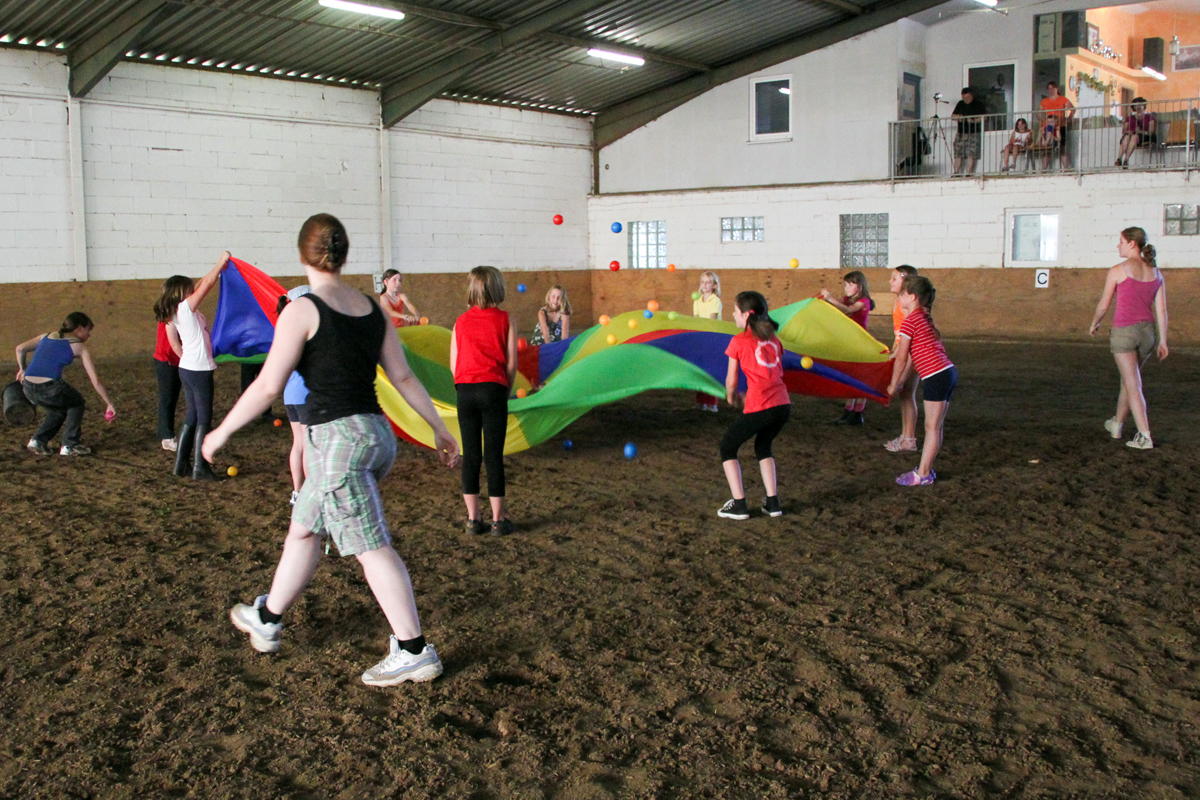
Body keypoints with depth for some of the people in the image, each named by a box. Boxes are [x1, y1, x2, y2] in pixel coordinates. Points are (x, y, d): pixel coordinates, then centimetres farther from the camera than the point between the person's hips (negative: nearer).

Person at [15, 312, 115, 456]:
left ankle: (38, 440, 22)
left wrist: (22, 369, 29)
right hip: (49, 388, -5)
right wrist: (109, 404, 12)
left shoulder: (47, 336, 22)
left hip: (28, 388, 6)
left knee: (60, 407, 33)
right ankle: (70, 445, 18)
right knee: (77, 403, 25)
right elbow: (95, 381, 6)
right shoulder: (79, 346, 9)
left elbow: (20, 349, 12)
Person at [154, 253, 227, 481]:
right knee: (204, 419, -2)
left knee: (192, 416, 16)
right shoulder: (187, 307, -14)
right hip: (200, 370, -9)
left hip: (186, 368, 9)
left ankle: (181, 464, 19)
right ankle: (200, 468, 1)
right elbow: (207, 284, -16)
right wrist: (222, 261, -7)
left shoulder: (175, 313, 8)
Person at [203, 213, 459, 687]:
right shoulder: (371, 309, 9)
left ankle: (414, 652, 2)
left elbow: (268, 386, -10)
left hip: (337, 438, -8)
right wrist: (439, 430, 17)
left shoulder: (303, 310, -10)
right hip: (377, 434, 8)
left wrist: (222, 431, 2)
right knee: (304, 530, 22)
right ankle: (267, 620, 37)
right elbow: (403, 377, 10)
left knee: (373, 549, -3)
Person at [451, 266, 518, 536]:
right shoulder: (505, 320, 1)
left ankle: (473, 519, 11)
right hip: (493, 389, -3)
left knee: (470, 455, 8)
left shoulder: (461, 322, 9)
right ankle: (498, 519, 6)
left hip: (465, 391, 3)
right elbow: (511, 363, -2)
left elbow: (454, 365, 7)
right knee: (494, 455, 2)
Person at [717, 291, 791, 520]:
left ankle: (738, 505, 7)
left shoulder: (738, 341, 1)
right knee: (763, 447, 29)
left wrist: (731, 397, 23)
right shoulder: (773, 339, 17)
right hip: (783, 404, 6)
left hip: (758, 407, -6)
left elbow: (731, 382, 2)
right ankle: (773, 502, 20)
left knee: (727, 448, 14)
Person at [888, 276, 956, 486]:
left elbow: (901, 358, -6)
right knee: (935, 427, 12)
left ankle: (922, 475, 0)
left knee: (932, 427, -5)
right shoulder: (925, 318, 19)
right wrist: (901, 381, 23)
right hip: (948, 373, 9)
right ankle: (927, 469, 18)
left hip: (936, 377, -9)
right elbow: (913, 355, 22)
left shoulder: (910, 321, -9)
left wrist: (892, 385, 4)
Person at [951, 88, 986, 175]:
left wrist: (973, 120, -20)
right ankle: (956, 172, 1)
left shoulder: (978, 105, 3)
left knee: (971, 154, -11)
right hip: (961, 133, 5)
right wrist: (958, 117, -4)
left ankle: (968, 172, -13)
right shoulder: (960, 104, 17)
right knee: (958, 154, -1)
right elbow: (952, 116, 19)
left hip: (973, 133, -5)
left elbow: (983, 117, -5)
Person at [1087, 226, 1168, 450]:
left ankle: (1145, 438, -11)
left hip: (1124, 331, -6)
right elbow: (1162, 309, 3)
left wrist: (1094, 324, 16)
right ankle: (1116, 425, 39)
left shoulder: (1117, 271, -9)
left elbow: (1103, 305, -3)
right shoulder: (1155, 272, 7)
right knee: (1128, 378, 24)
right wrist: (1163, 341, 5)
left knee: (1133, 385, -5)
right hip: (1147, 331, 6)